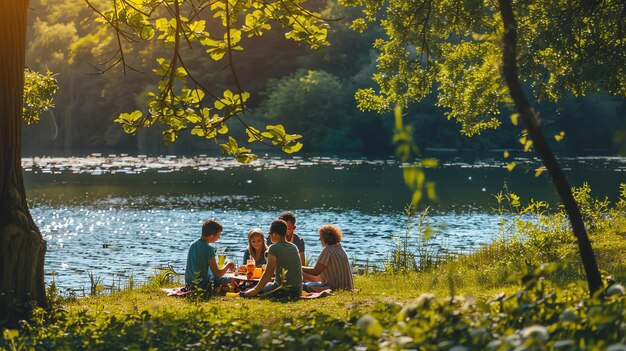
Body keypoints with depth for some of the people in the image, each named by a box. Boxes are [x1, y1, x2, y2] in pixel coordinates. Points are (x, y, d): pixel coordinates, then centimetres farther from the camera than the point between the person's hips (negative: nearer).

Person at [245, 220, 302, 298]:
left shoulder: (274, 248, -10)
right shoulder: (294, 247, 11)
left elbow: (268, 273, -14)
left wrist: (255, 290, -8)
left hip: (284, 290, -7)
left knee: (248, 293, -1)